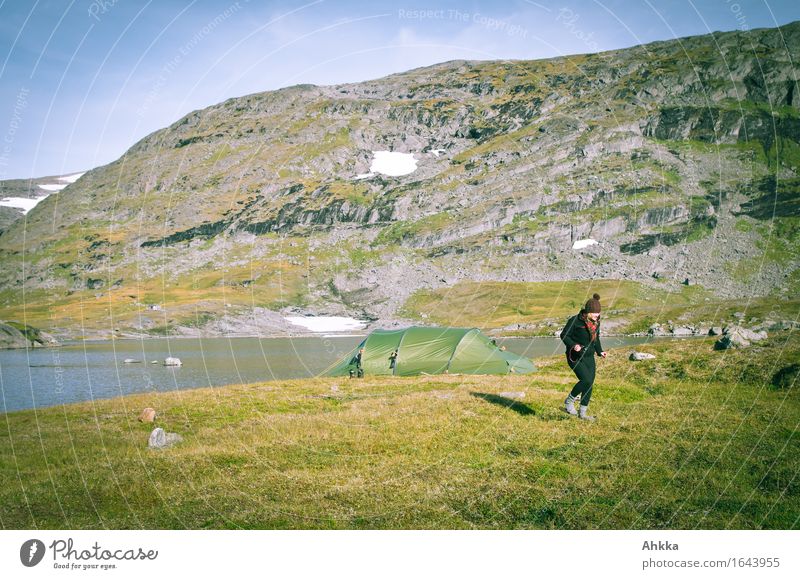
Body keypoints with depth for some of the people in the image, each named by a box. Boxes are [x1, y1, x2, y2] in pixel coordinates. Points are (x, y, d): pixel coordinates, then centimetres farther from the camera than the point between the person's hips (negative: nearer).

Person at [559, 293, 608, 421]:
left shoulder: (596, 322, 3)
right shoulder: (575, 320, -17)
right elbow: (564, 335, -9)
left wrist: (600, 351, 3)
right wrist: (573, 345, -26)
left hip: (589, 357, 7)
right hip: (575, 357, -7)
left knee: (590, 383, 4)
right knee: (586, 380, -20)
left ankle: (583, 412, 18)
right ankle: (569, 402, 4)